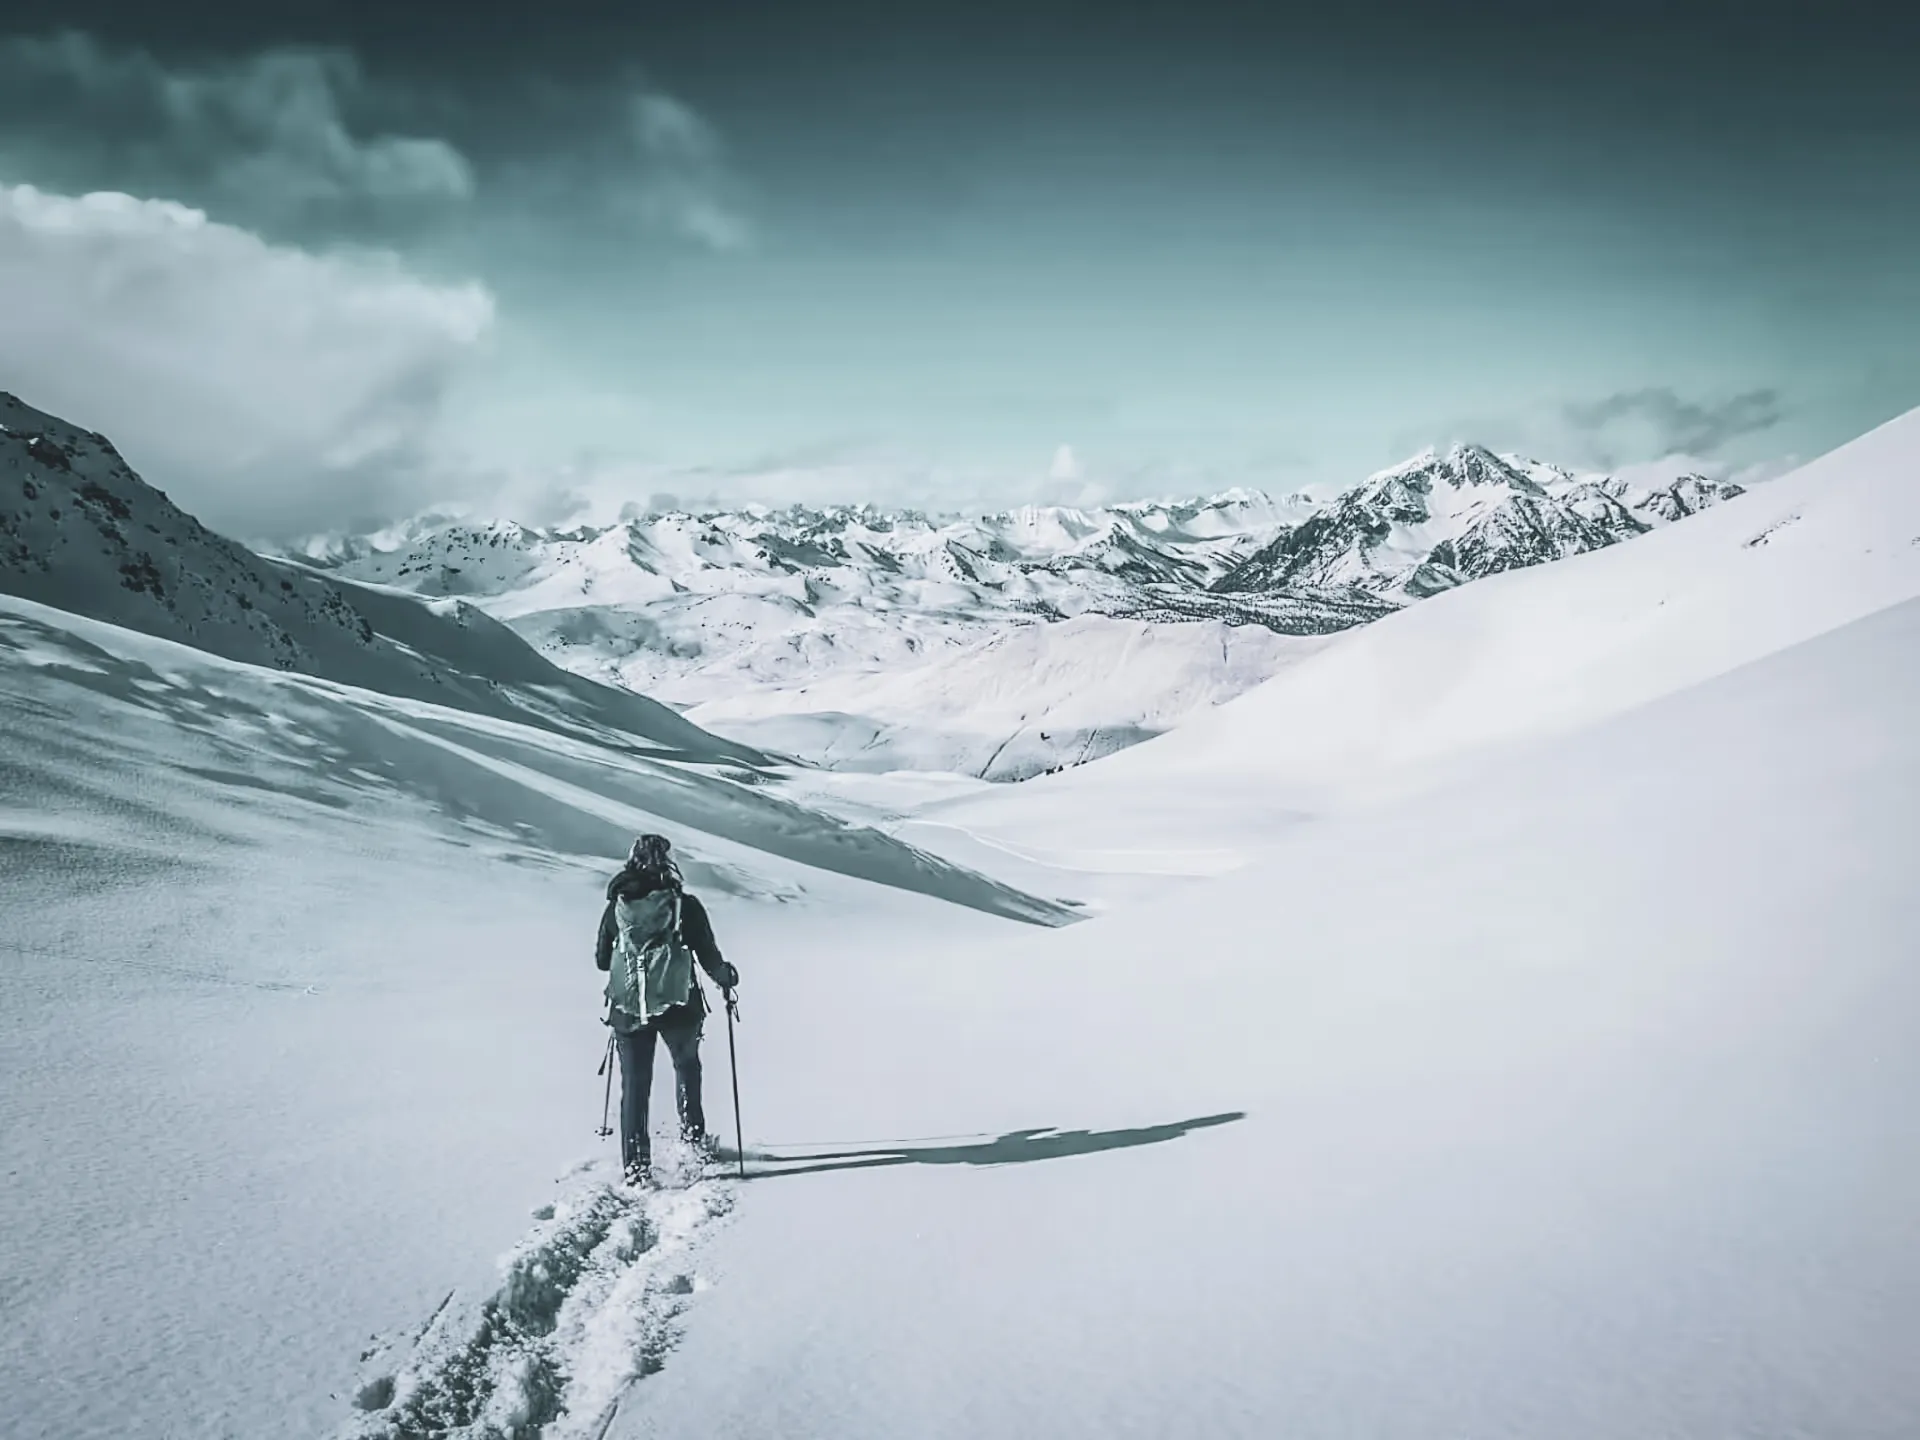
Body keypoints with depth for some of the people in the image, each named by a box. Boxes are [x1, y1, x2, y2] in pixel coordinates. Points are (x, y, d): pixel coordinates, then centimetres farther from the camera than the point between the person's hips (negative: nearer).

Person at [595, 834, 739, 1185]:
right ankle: (693, 1136, 25)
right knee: (687, 1067, 25)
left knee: (634, 1084, 9)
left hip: (627, 1010, 1)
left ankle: (635, 1164, 6)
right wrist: (725, 976, 16)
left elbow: (601, 960, 9)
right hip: (678, 1005, -1)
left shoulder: (616, 907, -1)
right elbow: (708, 955, -5)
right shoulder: (685, 904, -8)